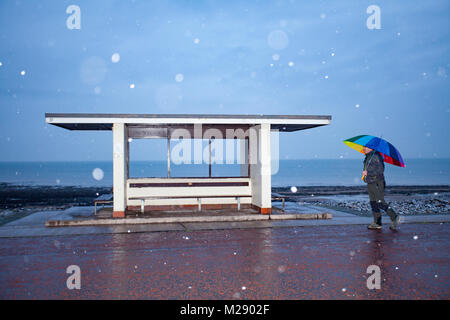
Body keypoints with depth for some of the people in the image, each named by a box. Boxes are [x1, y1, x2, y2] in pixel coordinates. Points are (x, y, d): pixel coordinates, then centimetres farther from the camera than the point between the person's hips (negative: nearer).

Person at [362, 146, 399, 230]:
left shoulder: (376, 156, -14)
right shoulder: (367, 157, 15)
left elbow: (380, 170, -21)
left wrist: (368, 173, -20)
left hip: (377, 183, -9)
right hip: (370, 183, 9)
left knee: (380, 203, -11)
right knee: (373, 203, 8)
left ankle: (394, 217, 2)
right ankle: (377, 223, 11)